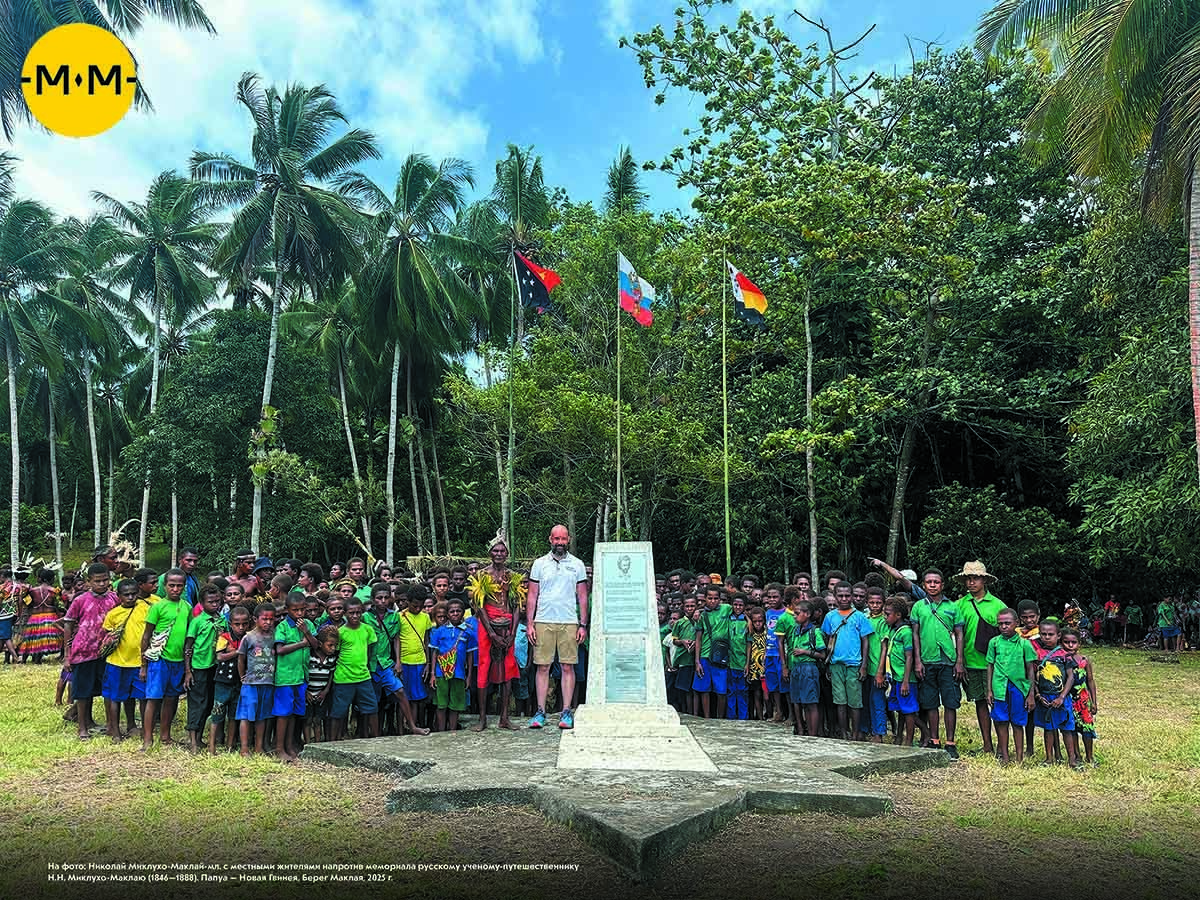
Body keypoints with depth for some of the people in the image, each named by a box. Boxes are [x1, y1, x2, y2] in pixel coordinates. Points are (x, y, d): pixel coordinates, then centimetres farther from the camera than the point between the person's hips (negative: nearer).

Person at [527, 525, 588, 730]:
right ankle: (540, 712, 9)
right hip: (543, 621, 0)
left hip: (569, 622, 0)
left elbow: (583, 597, 8)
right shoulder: (539, 563, 8)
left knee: (568, 667, 1)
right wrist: (529, 624, 0)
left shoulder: (577, 564, 8)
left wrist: (583, 625, 1)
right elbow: (532, 596, 7)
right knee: (542, 667, 2)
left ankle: (566, 712, 6)